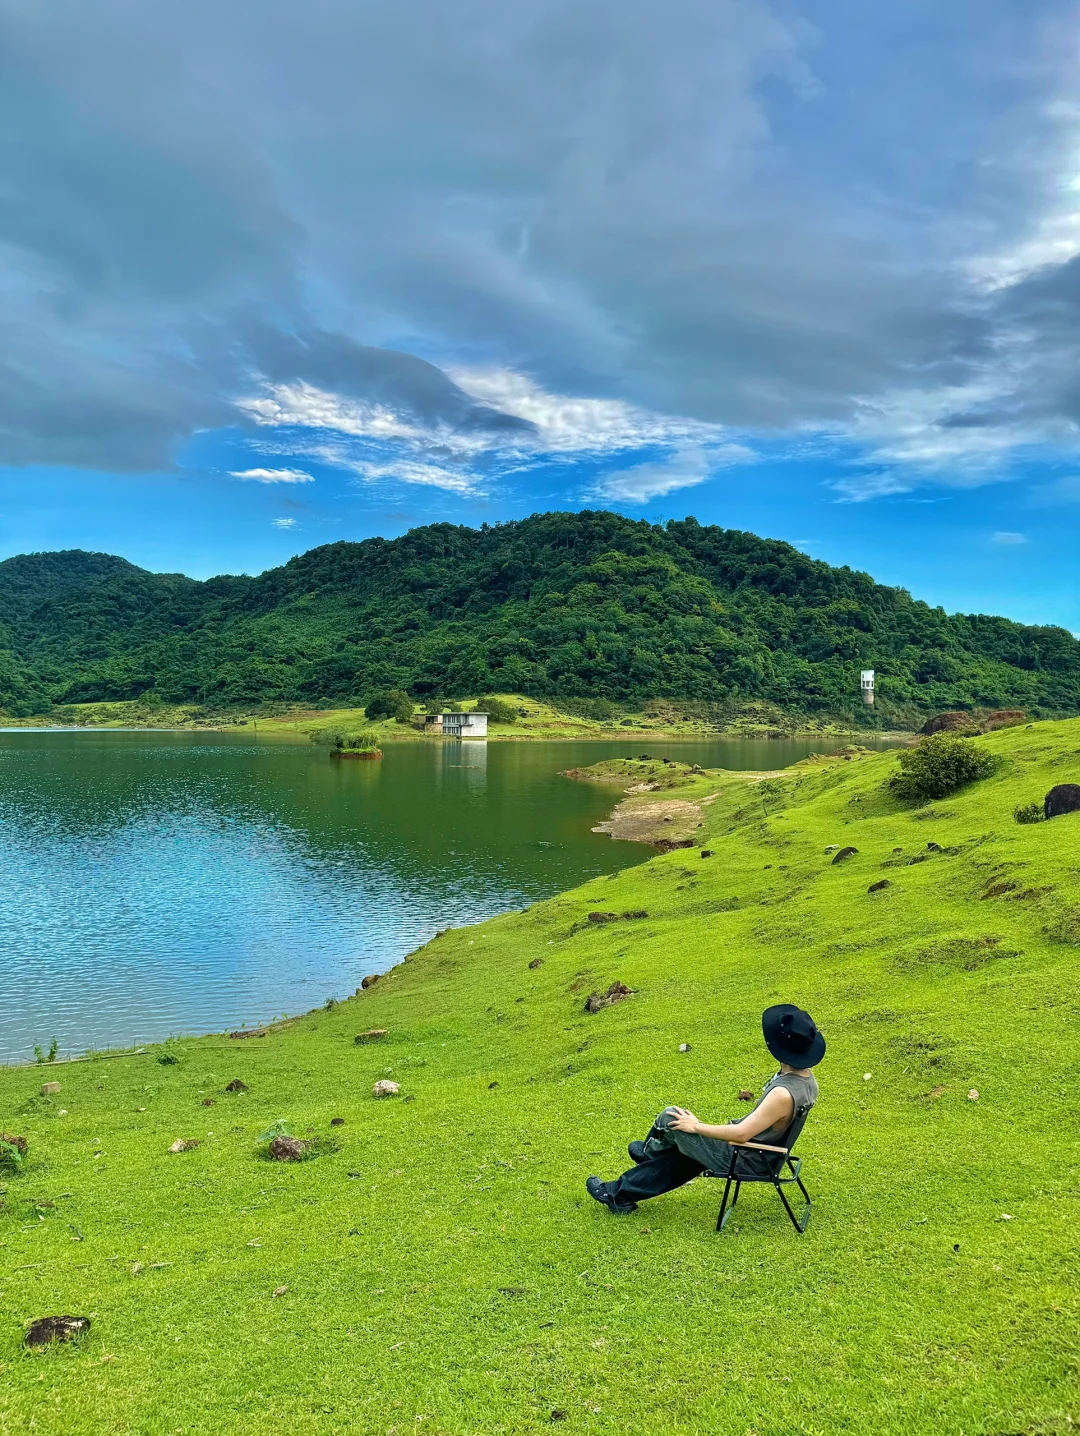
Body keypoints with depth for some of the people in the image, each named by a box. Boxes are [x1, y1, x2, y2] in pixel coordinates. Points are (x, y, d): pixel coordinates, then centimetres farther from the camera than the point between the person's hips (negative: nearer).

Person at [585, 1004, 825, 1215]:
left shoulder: (783, 1094, -35)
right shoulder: (806, 1079, -5)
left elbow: (741, 1134, -32)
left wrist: (696, 1127, -20)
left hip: (744, 1160, -9)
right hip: (762, 1151, 9)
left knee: (672, 1118, 1)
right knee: (680, 1153, 18)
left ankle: (649, 1151, 34)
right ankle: (619, 1194, 28)